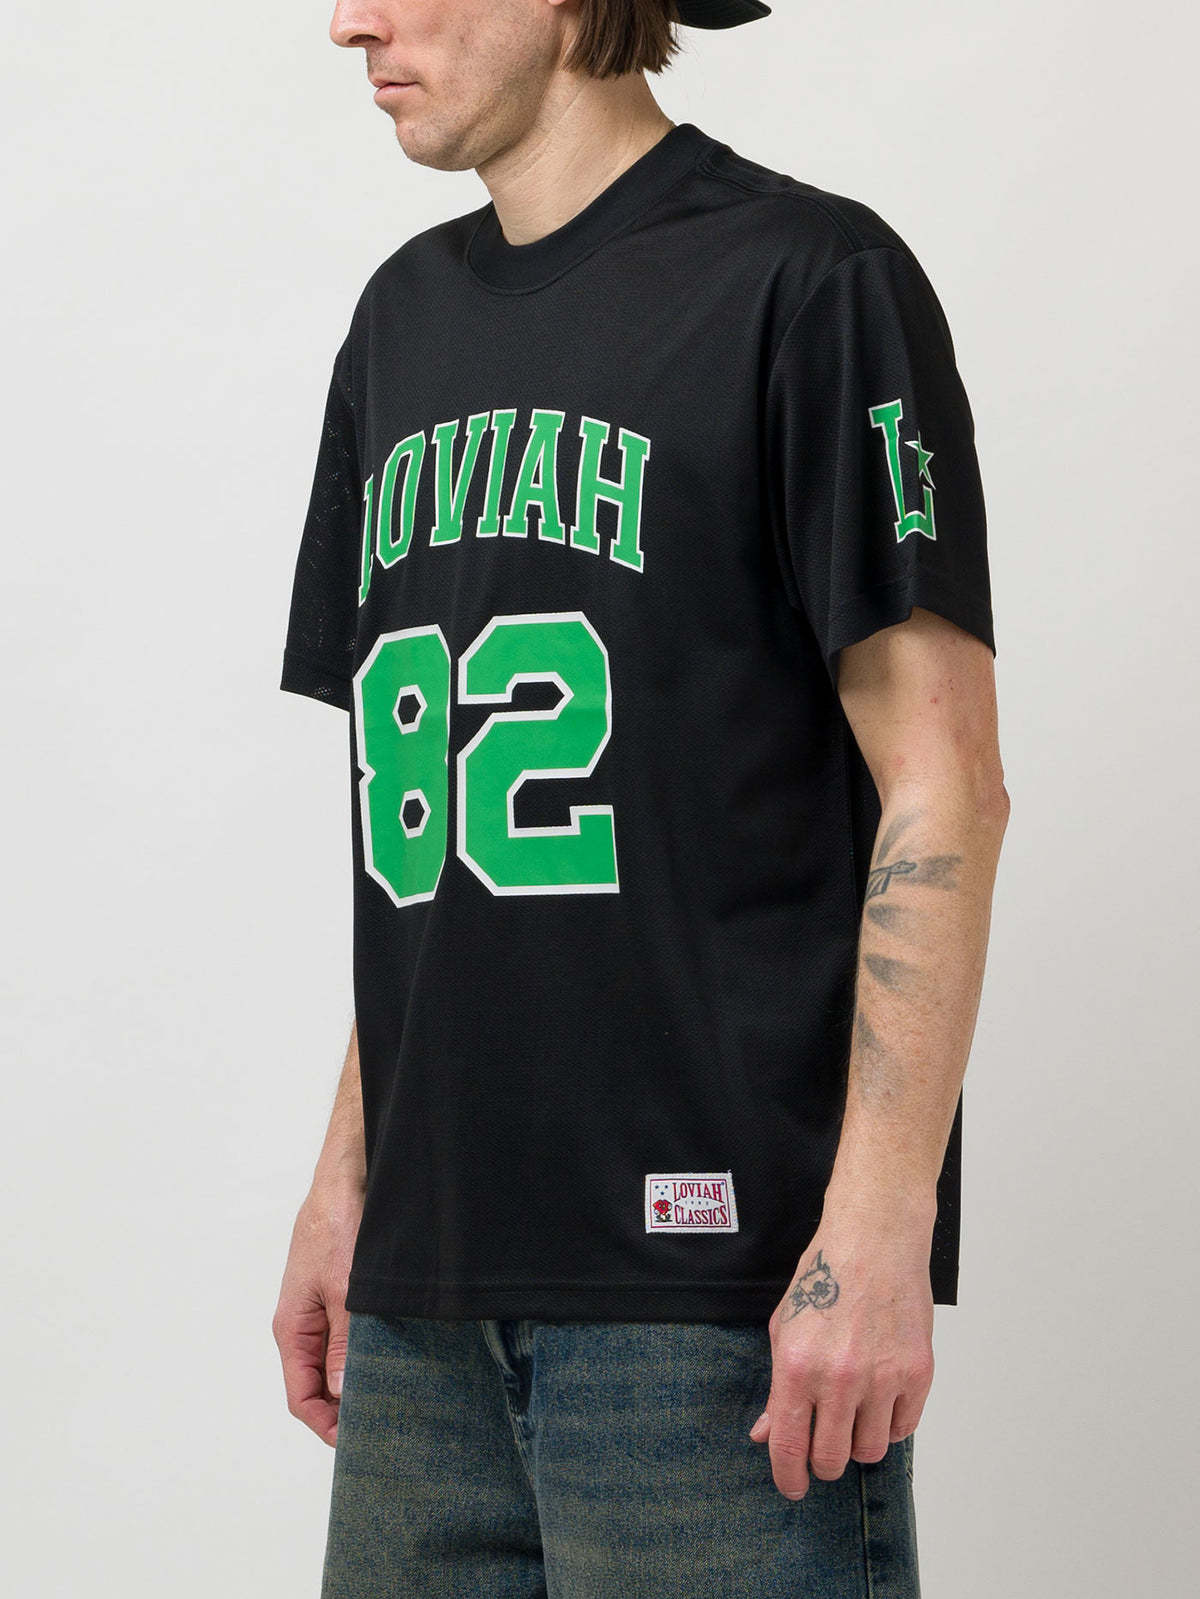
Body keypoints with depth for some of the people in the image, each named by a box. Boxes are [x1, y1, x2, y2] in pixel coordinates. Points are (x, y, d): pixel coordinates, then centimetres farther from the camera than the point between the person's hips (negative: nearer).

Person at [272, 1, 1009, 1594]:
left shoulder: (803, 279, -6)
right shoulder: (405, 315, 16)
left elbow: (943, 779, -10)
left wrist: (878, 1233, -16)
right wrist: (347, 1175, 15)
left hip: (709, 1281, -7)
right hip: (430, 1283, 7)